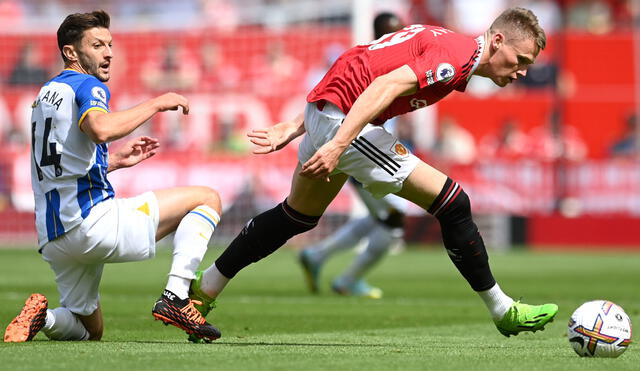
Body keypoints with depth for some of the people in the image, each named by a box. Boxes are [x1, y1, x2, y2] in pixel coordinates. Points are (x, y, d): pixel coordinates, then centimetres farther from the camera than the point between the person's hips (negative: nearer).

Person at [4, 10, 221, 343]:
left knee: (89, 332, 26)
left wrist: (114, 161, 32)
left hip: (53, 239, 8)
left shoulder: (46, 95, 24)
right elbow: (101, 129, -27)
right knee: (207, 199, 3)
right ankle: (175, 297, -12)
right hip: (92, 219, -8)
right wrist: (156, 103, -15)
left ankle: (44, 316, -7)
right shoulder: (87, 86, -3)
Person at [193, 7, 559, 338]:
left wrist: (296, 127, 19)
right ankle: (503, 311, 3)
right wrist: (338, 146, -33)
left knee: (297, 217, 27)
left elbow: (352, 74, 18)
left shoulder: (442, 43, 17)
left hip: (322, 112, 10)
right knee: (452, 203, -7)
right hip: (345, 123, -10)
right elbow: (384, 87, -26)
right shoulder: (456, 56, -13)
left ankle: (202, 289, 35)